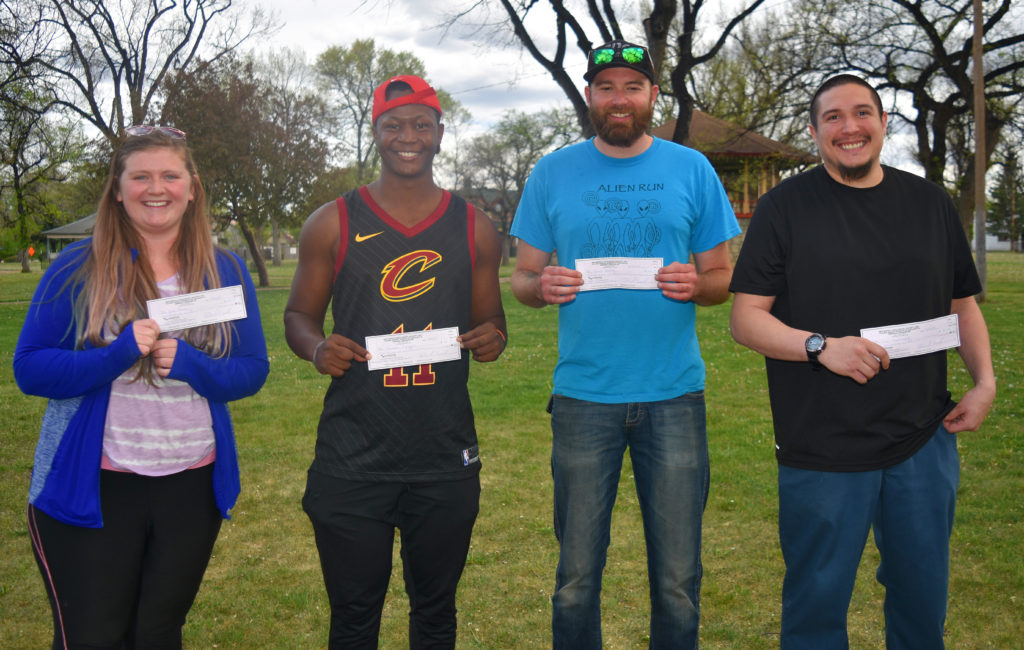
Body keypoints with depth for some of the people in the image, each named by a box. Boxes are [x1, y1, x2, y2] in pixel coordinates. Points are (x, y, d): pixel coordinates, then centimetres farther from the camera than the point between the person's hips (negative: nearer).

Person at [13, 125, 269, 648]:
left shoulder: (224, 271, 3)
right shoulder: (78, 267, -4)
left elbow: (252, 371, 2)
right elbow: (30, 369, -6)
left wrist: (187, 364, -17)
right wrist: (120, 353, -21)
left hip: (193, 485, 3)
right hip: (90, 486, -2)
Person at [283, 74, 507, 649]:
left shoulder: (475, 229, 8)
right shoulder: (333, 224, 3)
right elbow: (299, 314, 9)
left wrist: (493, 339, -8)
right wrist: (318, 348, -14)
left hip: (447, 458, 2)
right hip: (352, 462, -1)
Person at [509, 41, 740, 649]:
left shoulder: (691, 170, 6)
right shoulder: (552, 173, 6)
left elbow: (722, 276, 9)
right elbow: (522, 276, 9)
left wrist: (696, 284, -13)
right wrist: (543, 286, -13)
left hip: (674, 395, 0)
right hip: (583, 398, 0)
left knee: (678, 580, 8)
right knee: (577, 577, 9)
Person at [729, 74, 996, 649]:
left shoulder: (931, 203, 9)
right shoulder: (785, 207, -3)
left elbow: (963, 304, 16)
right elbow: (746, 319, -6)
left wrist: (985, 382, 1)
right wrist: (822, 346, -20)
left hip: (924, 441, 4)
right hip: (822, 449, -3)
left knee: (924, 600, 18)